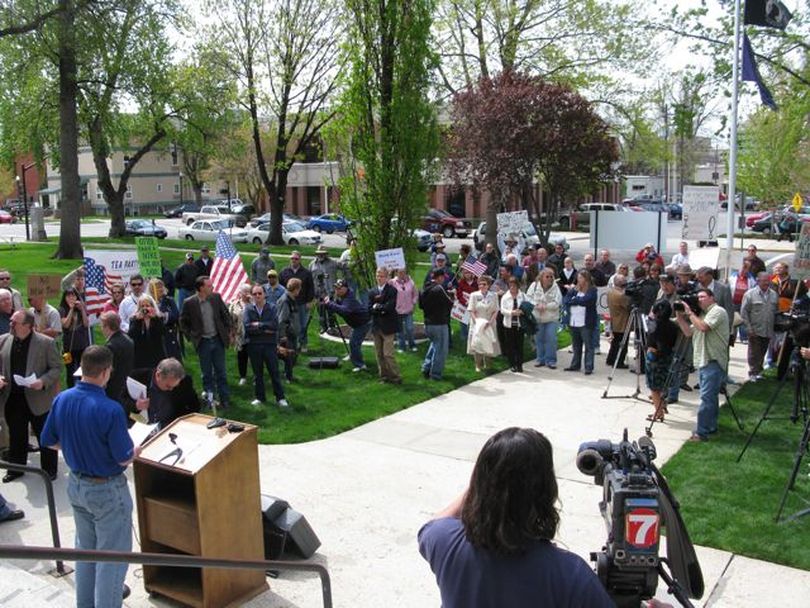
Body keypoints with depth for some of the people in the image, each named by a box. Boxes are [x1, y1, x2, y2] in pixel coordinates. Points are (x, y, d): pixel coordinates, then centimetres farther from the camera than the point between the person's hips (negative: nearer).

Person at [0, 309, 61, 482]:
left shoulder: (46, 342, -12)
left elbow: (57, 367, -7)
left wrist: (43, 381, -22)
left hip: (38, 399, -4)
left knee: (44, 437, 9)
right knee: (16, 436, 18)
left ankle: (49, 470, 25)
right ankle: (16, 468, 36)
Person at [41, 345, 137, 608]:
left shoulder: (61, 400, -8)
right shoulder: (110, 410, -28)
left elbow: (50, 441, 4)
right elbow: (124, 458, -21)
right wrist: (135, 451, -1)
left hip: (76, 484, 7)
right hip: (107, 490, -7)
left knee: (85, 547, 25)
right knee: (112, 555, 9)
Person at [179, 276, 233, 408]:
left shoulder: (216, 297, -3)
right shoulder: (189, 303, -11)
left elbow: (225, 315, 9)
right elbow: (183, 322, 1)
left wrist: (228, 332, 7)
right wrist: (191, 336, -1)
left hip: (218, 340, 2)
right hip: (203, 342, -2)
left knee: (221, 371, 9)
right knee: (207, 373, 9)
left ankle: (224, 399, 19)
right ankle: (209, 398, 21)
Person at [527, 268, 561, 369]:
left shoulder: (555, 287, -6)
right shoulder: (534, 285, -2)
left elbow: (557, 302, -11)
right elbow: (528, 297, -3)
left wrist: (545, 306, -18)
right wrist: (537, 305, -16)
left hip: (552, 318, -2)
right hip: (537, 318, 2)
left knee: (551, 339, -5)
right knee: (539, 339, 10)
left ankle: (550, 360, 6)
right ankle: (540, 359, 22)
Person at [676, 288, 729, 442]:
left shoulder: (718, 311, -6)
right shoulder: (702, 314, 22)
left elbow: (703, 327, -21)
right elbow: (688, 332, 18)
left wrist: (690, 313, -11)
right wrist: (680, 317, 7)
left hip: (713, 361, -10)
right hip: (703, 361, 10)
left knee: (707, 397, -13)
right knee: (710, 396, 17)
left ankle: (701, 433, -15)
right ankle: (711, 426, 26)